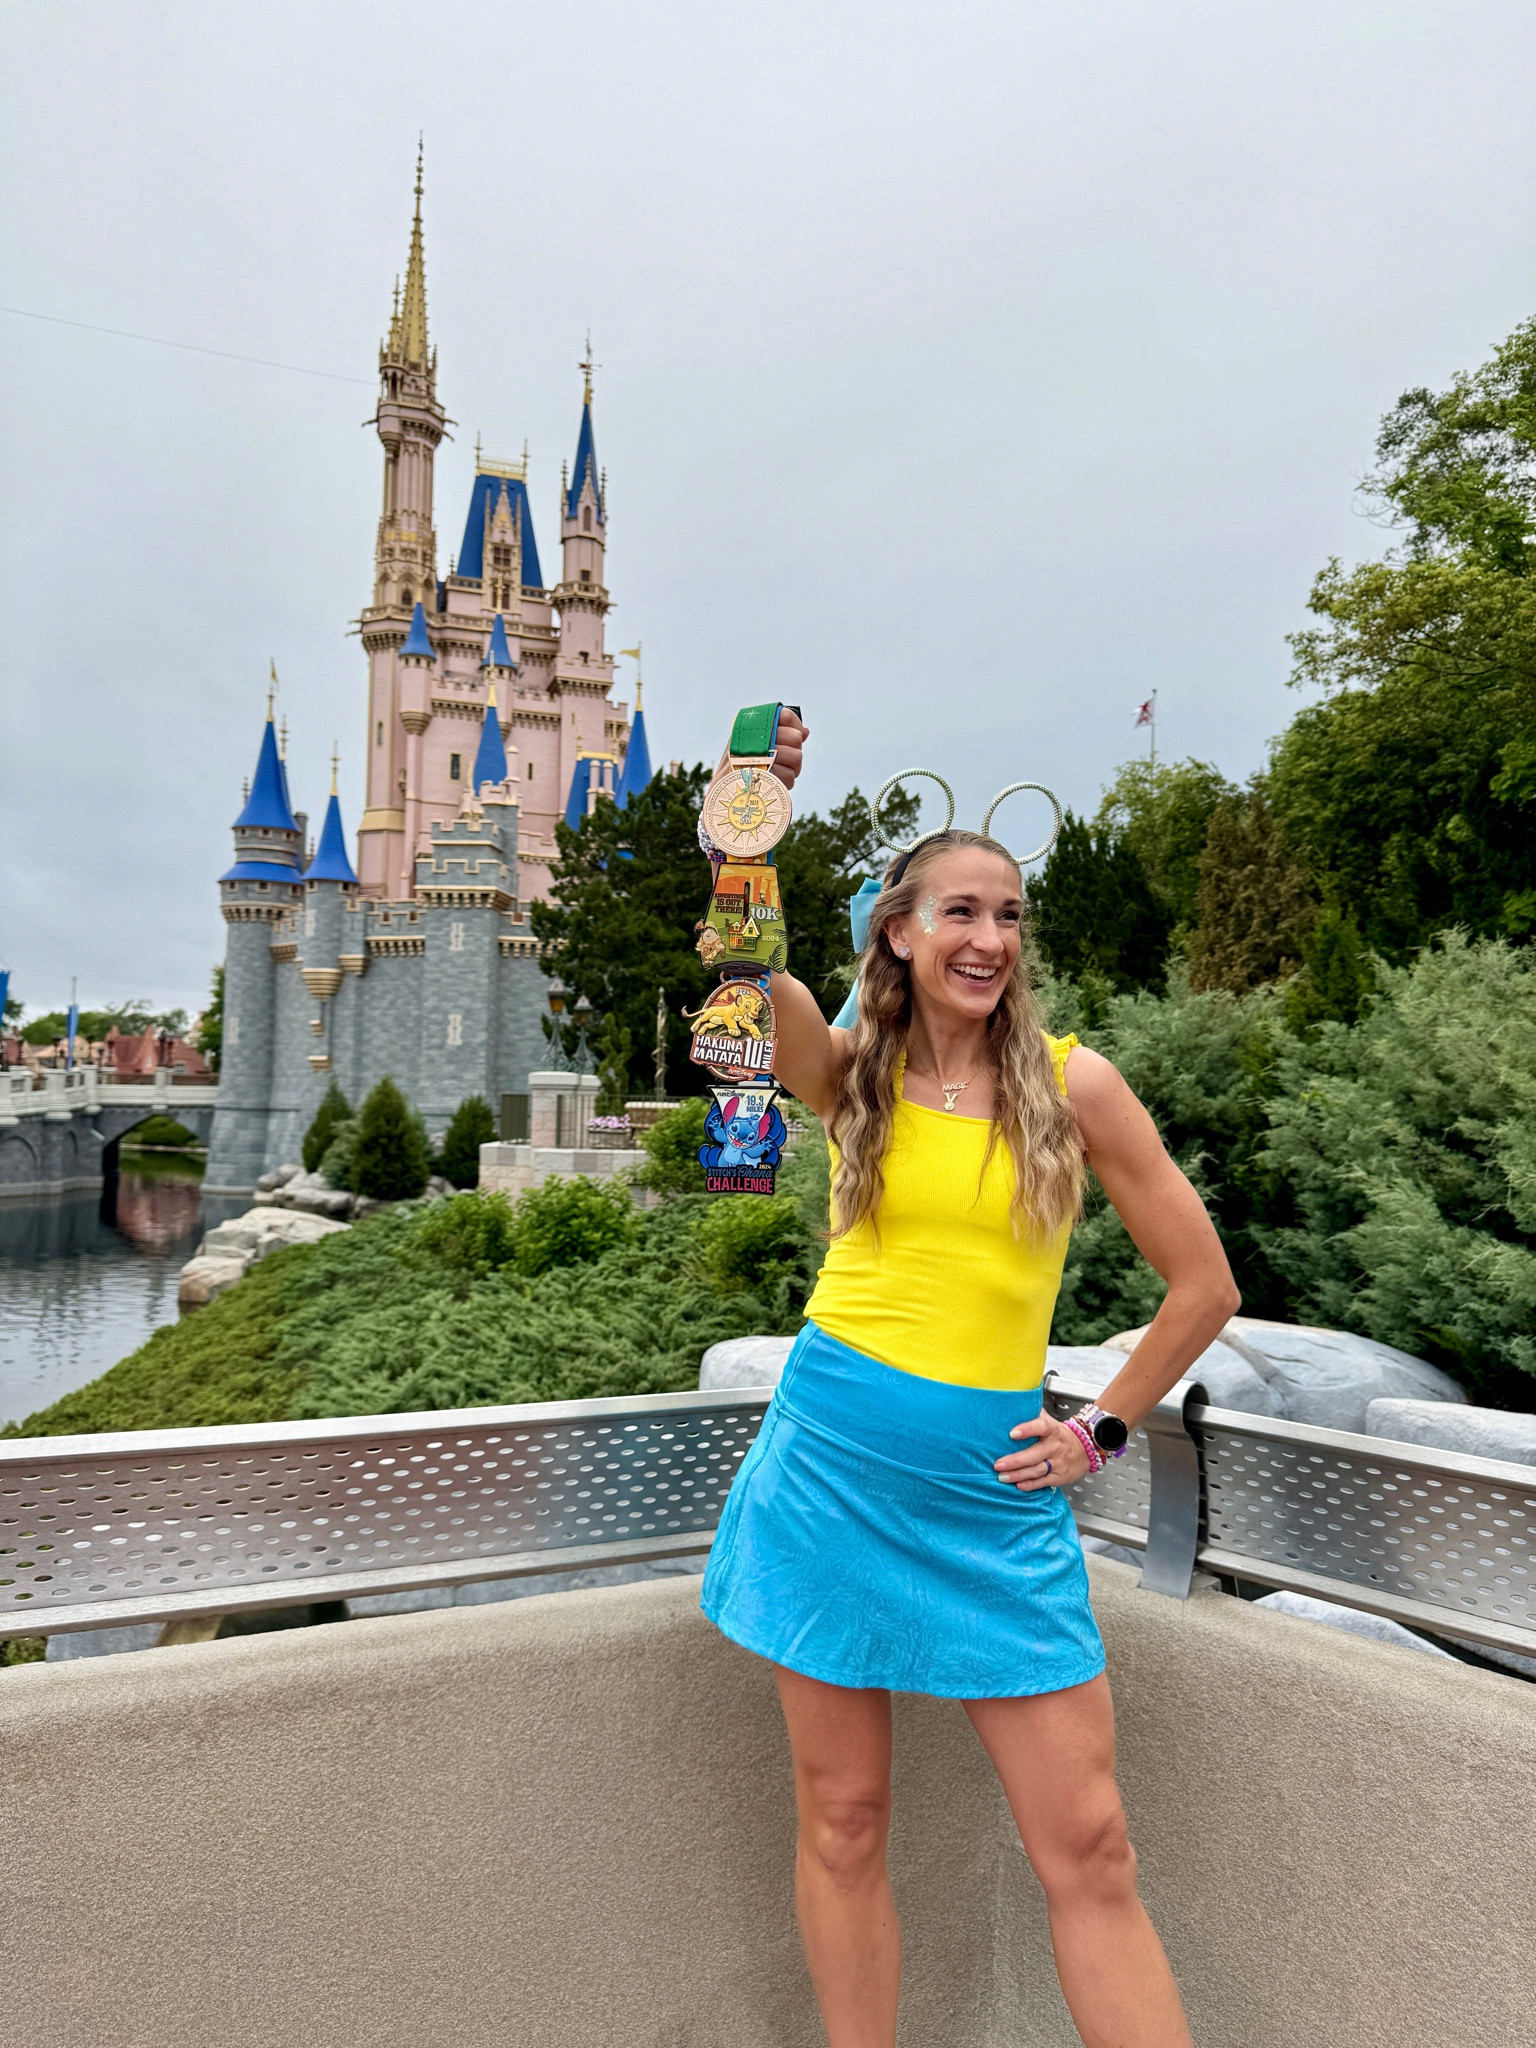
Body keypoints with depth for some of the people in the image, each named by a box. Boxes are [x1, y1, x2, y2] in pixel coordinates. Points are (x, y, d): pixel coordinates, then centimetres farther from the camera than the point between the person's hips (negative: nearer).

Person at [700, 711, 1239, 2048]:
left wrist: (1102, 1431, 2)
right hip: (829, 1460, 1)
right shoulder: (848, 1072, 1)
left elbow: (1204, 1285, 3)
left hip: (995, 1490, 0)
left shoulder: (1073, 1084, -2)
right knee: (843, 1824, 14)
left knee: (1089, 1851, 6)